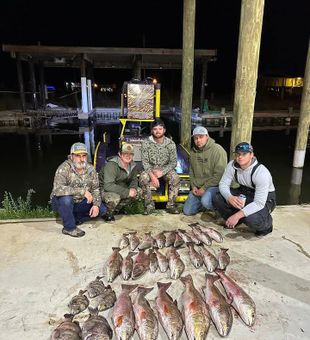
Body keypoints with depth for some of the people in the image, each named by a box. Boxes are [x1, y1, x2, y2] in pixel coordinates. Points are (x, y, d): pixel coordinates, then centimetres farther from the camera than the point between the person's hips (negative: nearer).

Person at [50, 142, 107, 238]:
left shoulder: (90, 169, -7)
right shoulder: (64, 168, -24)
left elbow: (95, 189, -1)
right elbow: (58, 189, -38)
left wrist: (96, 205, -18)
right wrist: (82, 191, -39)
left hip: (79, 203, 5)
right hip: (61, 202, -4)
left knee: (102, 209, -9)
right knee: (66, 198, -37)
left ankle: (74, 218, 8)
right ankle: (69, 227, -14)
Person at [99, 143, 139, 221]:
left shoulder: (133, 165, -3)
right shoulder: (112, 165, -26)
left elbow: (134, 180, 12)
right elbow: (108, 185, -35)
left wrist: (133, 189, -13)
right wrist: (127, 192, -34)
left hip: (120, 189, 8)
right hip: (104, 189, -8)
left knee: (137, 193, -6)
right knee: (114, 197, -36)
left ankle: (117, 208, 11)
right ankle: (108, 214, -3)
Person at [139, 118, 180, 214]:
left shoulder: (170, 143, -6)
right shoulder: (146, 142, -7)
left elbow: (173, 162, -6)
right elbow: (145, 162, -11)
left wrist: (162, 172, -23)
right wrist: (152, 175, -27)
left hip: (165, 169, 1)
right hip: (150, 168, 0)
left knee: (175, 178, -29)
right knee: (143, 178, -32)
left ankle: (171, 205, -14)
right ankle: (149, 205, -15)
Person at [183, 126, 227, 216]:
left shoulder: (217, 150, -16)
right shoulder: (193, 151, 7)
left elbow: (219, 174, -21)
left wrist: (204, 188, -19)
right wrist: (193, 186, 0)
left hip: (213, 186, -6)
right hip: (197, 187, 7)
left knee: (205, 201, -36)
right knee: (187, 211, 4)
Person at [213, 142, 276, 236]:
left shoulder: (261, 172, -31)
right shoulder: (232, 165, -15)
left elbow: (259, 203, -33)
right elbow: (223, 184, -12)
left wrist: (237, 216, -40)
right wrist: (230, 197, -36)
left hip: (264, 199, -5)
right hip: (244, 193, 5)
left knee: (252, 219, -35)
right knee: (217, 198, -17)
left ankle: (266, 224, 3)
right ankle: (233, 221, 9)